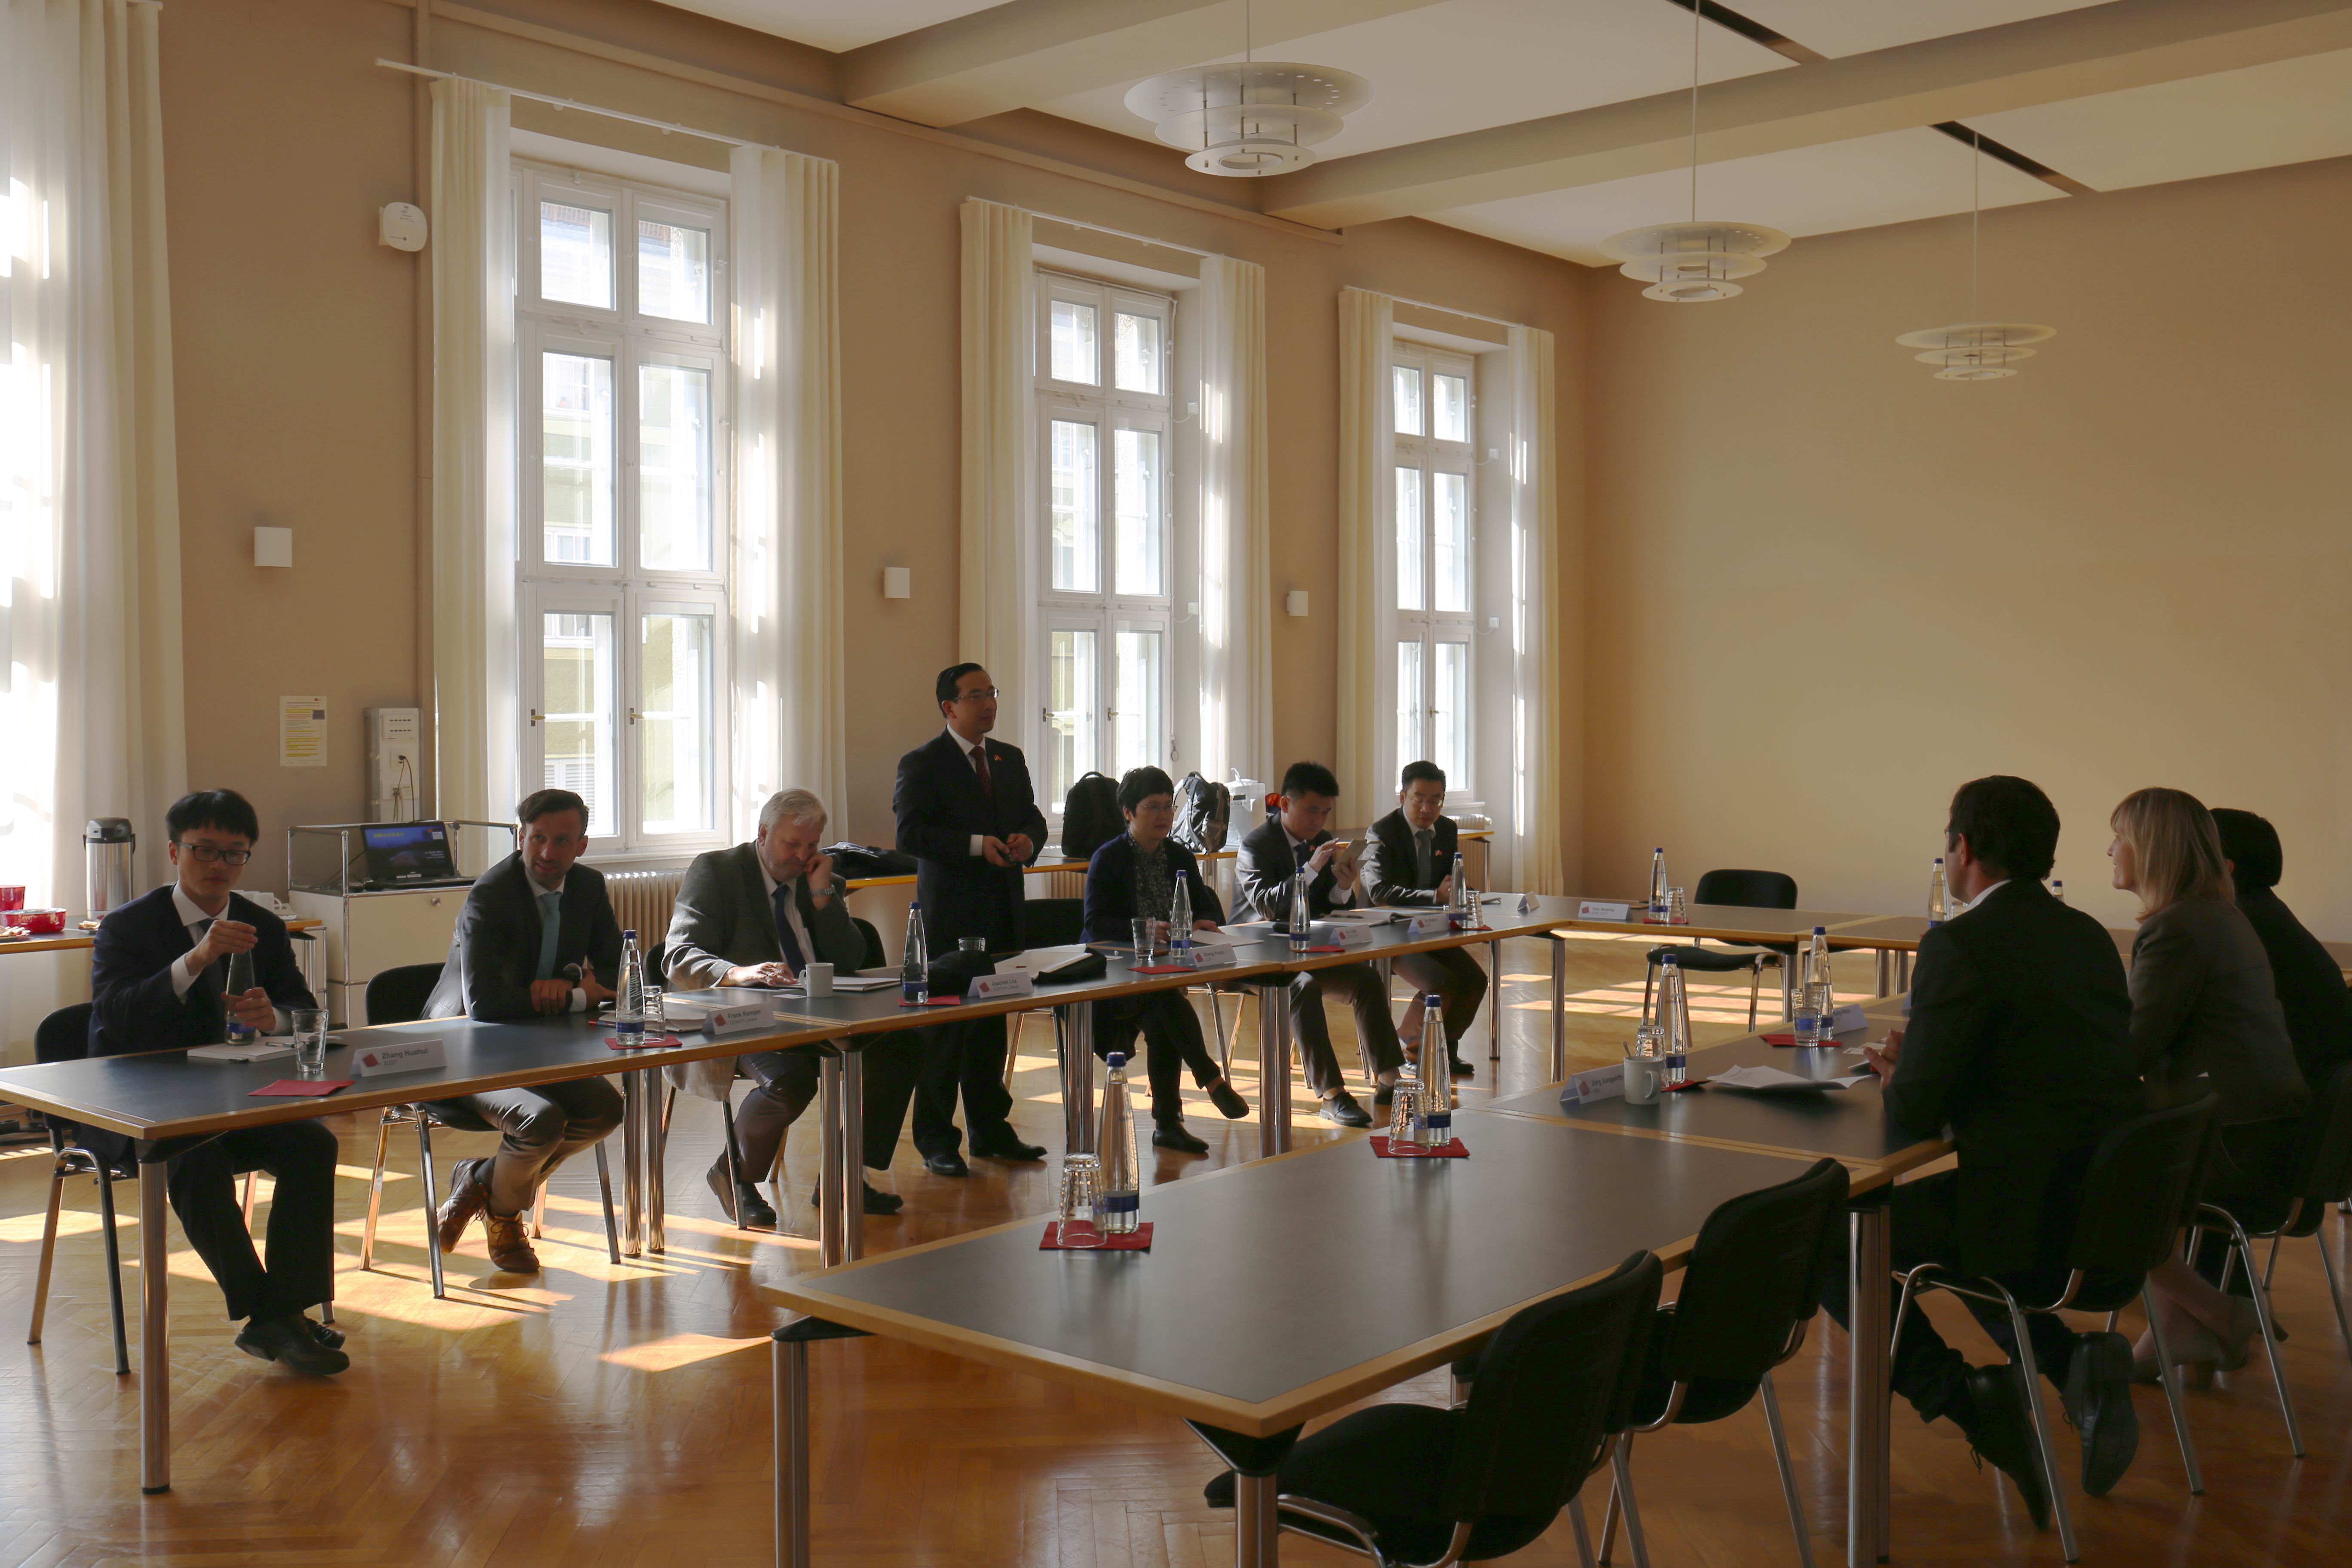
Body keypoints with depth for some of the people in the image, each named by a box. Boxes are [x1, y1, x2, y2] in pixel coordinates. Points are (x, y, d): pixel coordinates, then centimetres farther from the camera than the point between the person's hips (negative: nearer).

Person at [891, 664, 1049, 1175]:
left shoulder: (1010, 760, 15)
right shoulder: (922, 764, -6)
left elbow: (1033, 819, 18)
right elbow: (910, 834, -16)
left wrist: (1027, 841, -5)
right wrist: (976, 844, -24)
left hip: (1002, 912, 6)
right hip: (949, 914, -6)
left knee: (992, 1024, 13)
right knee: (944, 1027, -2)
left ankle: (990, 1129, 24)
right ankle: (935, 1140, 7)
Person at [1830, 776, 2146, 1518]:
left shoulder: (1961, 945, -15)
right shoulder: (2089, 936, 10)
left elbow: (1916, 1113, -15)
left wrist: (1900, 1078, 9)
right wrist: (1922, 1064, 17)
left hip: (2030, 1220, -8)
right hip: (2116, 1212, 8)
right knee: (1949, 1203, 34)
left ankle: (1961, 1395, -1)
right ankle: (2074, 1364, 14)